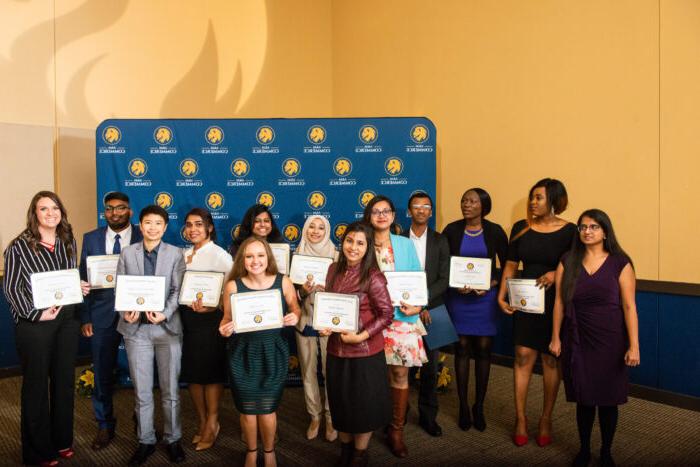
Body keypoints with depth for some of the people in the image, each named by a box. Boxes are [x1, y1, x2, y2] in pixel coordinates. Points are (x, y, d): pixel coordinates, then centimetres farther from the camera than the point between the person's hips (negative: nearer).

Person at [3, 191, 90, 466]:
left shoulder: (68, 242, 8)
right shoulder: (19, 246, -7)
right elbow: (11, 288, -8)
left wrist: (81, 287, -1)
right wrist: (36, 313, -16)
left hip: (67, 319, 5)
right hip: (34, 323, -5)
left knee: (64, 380, 13)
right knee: (36, 384, 7)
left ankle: (62, 440, 28)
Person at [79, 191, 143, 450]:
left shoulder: (145, 238, -3)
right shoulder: (91, 239, 5)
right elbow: (83, 280, 5)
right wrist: (85, 318, 1)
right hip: (102, 317, 2)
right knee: (102, 374, 12)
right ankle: (104, 426, 31)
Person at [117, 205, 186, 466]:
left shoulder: (176, 254, 1)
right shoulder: (127, 253, 6)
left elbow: (178, 290, -4)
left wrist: (164, 314, -19)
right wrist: (125, 312, -14)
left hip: (168, 327, -1)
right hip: (136, 328, 1)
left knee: (170, 390, 9)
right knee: (142, 392, 9)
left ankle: (173, 439, 24)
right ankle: (145, 441, 24)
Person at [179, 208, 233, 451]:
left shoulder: (220, 255, -8)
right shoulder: (183, 255, 11)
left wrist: (211, 307, -27)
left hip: (209, 319, -6)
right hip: (186, 319, 6)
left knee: (211, 372, 3)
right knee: (191, 372, 12)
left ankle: (212, 424, 19)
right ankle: (202, 422, 27)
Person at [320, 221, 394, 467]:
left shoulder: (373, 276, -17)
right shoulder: (334, 269, 1)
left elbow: (387, 313, -16)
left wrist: (361, 336, -22)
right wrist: (325, 325, -6)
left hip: (365, 352, -5)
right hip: (337, 349, 5)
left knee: (363, 404, 11)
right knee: (340, 401, 19)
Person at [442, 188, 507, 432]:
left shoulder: (495, 231, 0)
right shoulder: (451, 230, -1)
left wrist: (493, 284, -10)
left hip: (485, 297, 0)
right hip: (458, 297, 0)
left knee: (483, 349, 4)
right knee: (462, 348, 5)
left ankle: (479, 406, 19)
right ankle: (463, 406, 16)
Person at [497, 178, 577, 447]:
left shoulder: (569, 231, -6)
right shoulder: (521, 228, 2)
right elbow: (510, 265, 5)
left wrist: (555, 274, -21)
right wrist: (501, 296, -4)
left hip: (555, 304, -1)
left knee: (551, 360, 8)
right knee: (523, 357, 0)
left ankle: (546, 419, 22)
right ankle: (520, 418, 12)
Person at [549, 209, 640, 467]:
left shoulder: (620, 263, -4)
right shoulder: (567, 263, 2)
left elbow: (629, 306, -7)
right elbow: (559, 303, 3)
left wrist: (634, 345, -10)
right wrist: (556, 338, 3)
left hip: (610, 341, -1)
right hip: (577, 341, 1)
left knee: (608, 399, 10)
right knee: (583, 399, 10)